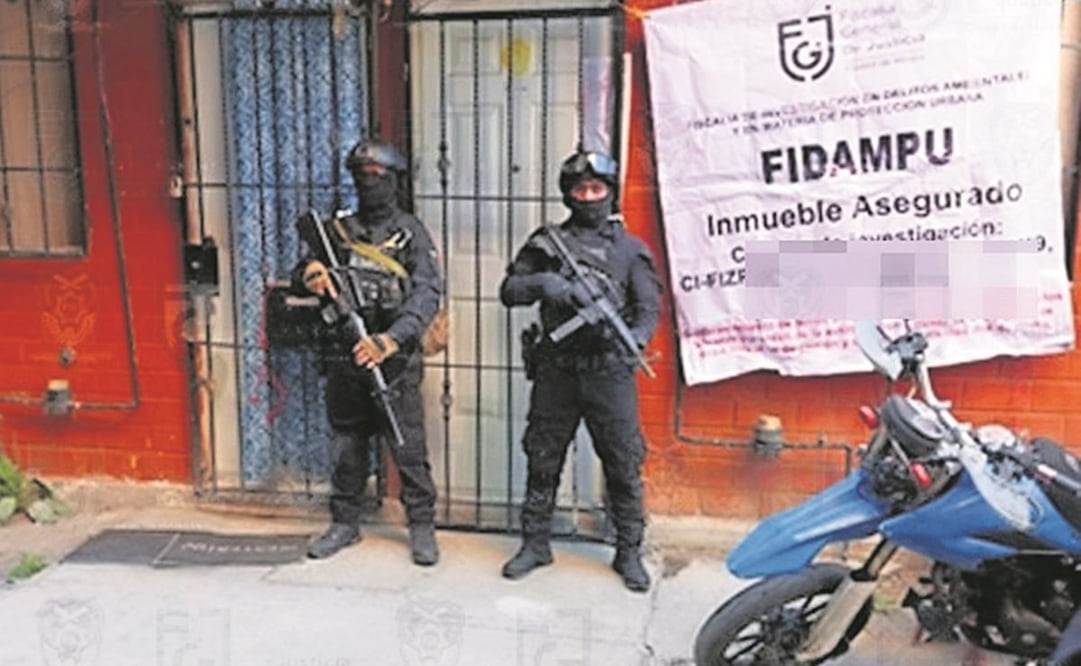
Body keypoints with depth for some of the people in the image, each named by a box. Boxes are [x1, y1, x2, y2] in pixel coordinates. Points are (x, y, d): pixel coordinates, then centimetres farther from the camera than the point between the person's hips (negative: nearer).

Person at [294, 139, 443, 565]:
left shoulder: (411, 233, -2)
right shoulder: (338, 230, 9)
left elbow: (427, 293, -13)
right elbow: (301, 272, 9)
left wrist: (390, 339, -28)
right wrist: (309, 273, -18)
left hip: (395, 361, -4)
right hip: (345, 358, 4)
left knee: (408, 448, 0)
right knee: (347, 447, 14)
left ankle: (422, 526, 14)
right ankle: (345, 523, 28)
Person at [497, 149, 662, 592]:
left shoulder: (630, 249, 6)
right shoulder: (546, 242, 9)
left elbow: (650, 307, 0)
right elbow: (508, 291, 6)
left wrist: (633, 339, -21)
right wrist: (542, 283, -15)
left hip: (610, 372, -1)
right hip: (556, 371, 2)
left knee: (624, 466, 3)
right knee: (543, 462, 10)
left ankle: (629, 553, 18)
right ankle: (535, 544, 26)